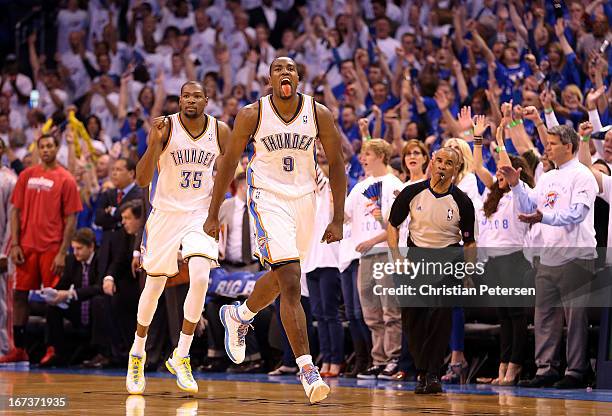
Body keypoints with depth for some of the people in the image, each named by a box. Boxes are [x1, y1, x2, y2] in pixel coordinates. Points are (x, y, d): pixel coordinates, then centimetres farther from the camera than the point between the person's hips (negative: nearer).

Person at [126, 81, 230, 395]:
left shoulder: (220, 131, -6)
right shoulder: (166, 127, -15)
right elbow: (142, 180, -20)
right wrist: (154, 143, -35)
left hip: (200, 214, 1)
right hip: (165, 213, -1)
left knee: (200, 278, -21)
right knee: (154, 286, 9)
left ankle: (181, 357, -9)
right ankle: (137, 353, 33)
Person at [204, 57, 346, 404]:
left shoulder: (320, 114, -7)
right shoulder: (252, 115, -11)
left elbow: (336, 164, 1)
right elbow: (230, 161, -2)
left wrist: (338, 219, -3)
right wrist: (214, 215, 0)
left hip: (305, 199, 4)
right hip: (268, 201, -4)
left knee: (282, 278, 20)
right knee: (291, 284, -16)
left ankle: (238, 316, 51)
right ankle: (307, 369, -17)